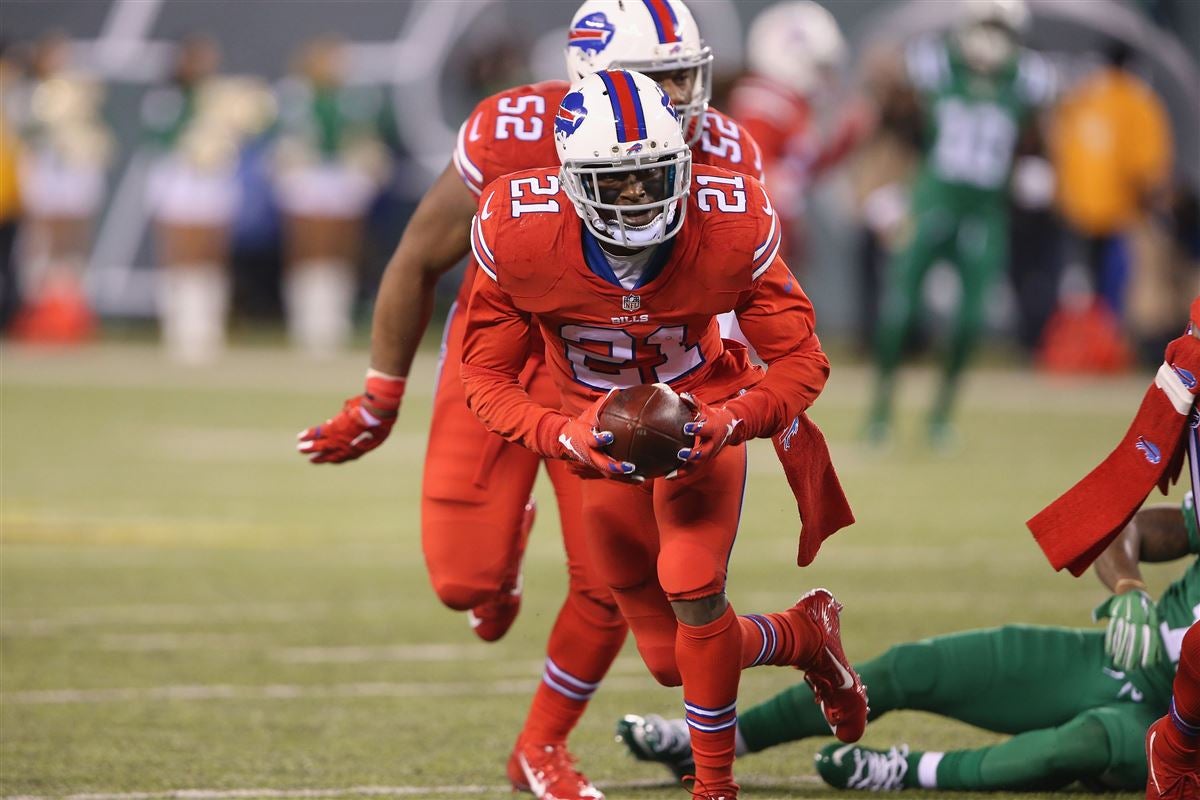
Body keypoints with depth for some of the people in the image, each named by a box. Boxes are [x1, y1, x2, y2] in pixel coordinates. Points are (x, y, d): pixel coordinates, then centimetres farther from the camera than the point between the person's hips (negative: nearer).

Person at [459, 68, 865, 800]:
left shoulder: (729, 231, -27)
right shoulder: (520, 239, -27)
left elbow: (802, 361, -17)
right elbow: (487, 376, -16)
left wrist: (732, 422, -37)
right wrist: (563, 437, -35)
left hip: (701, 416, -2)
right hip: (601, 435, 2)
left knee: (692, 589, -25)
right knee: (672, 659, 4)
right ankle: (808, 635, 36)